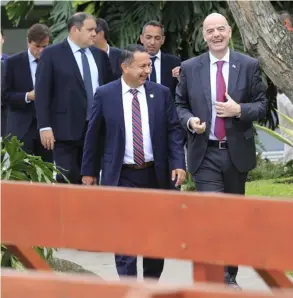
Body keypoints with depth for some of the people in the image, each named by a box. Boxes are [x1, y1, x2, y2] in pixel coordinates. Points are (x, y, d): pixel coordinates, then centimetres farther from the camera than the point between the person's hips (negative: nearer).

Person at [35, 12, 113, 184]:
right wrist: (45, 127, -13)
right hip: (67, 129, -5)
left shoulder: (100, 55, 12)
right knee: (68, 180, -5)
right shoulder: (52, 54, -3)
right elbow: (42, 93, -6)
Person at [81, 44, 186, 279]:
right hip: (121, 176, -2)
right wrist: (89, 170, 6)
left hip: (154, 174, 3)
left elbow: (174, 130, 3)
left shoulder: (161, 93, 2)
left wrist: (179, 164, -9)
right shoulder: (105, 95, -2)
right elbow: (93, 134, 4)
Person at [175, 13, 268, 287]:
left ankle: (230, 275, 28)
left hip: (237, 152, 1)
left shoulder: (249, 66, 1)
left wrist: (239, 110, -16)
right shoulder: (190, 68, 2)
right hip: (205, 154, -1)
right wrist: (189, 120, -12)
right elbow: (180, 105, 9)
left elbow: (261, 105, 3)